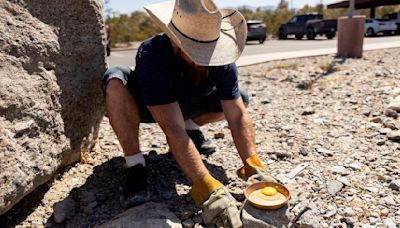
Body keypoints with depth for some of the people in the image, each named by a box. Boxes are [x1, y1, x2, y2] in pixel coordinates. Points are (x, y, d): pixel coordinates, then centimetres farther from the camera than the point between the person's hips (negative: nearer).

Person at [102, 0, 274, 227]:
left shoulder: (222, 61, -27)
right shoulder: (152, 55, -39)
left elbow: (238, 116, -28)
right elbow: (172, 129, -47)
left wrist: (254, 167, -40)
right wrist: (208, 191, -53)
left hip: (186, 106, 4)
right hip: (146, 107, -3)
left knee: (240, 99, -13)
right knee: (116, 80, -35)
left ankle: (192, 128, 11)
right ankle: (136, 169, -23)